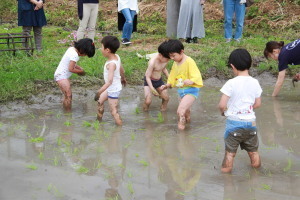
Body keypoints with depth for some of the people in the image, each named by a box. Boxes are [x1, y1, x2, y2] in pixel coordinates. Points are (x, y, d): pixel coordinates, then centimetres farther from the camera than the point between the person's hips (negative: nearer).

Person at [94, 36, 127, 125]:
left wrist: (99, 92, -40)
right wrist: (123, 78, 31)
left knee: (114, 112, 0)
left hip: (113, 90, -10)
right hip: (111, 88, 10)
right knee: (100, 101, 25)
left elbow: (109, 81, -36)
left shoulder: (111, 64, -31)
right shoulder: (117, 57, -6)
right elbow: (121, 69, 12)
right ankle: (99, 121, 42)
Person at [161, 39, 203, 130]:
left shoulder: (189, 62, -18)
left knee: (180, 111, -21)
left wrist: (190, 81, -43)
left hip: (191, 90, -8)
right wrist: (167, 85, -2)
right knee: (185, 111, 23)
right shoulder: (175, 63, 6)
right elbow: (172, 78, 15)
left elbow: (197, 76, -24)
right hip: (181, 91, 8)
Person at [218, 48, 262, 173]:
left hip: (234, 122, -4)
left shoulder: (231, 83, -15)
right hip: (251, 121, 4)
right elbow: (258, 103, 6)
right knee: (253, 151, 20)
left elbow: (222, 105, -17)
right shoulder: (255, 83, -2)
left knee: (230, 153, 6)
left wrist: (223, 111, 3)